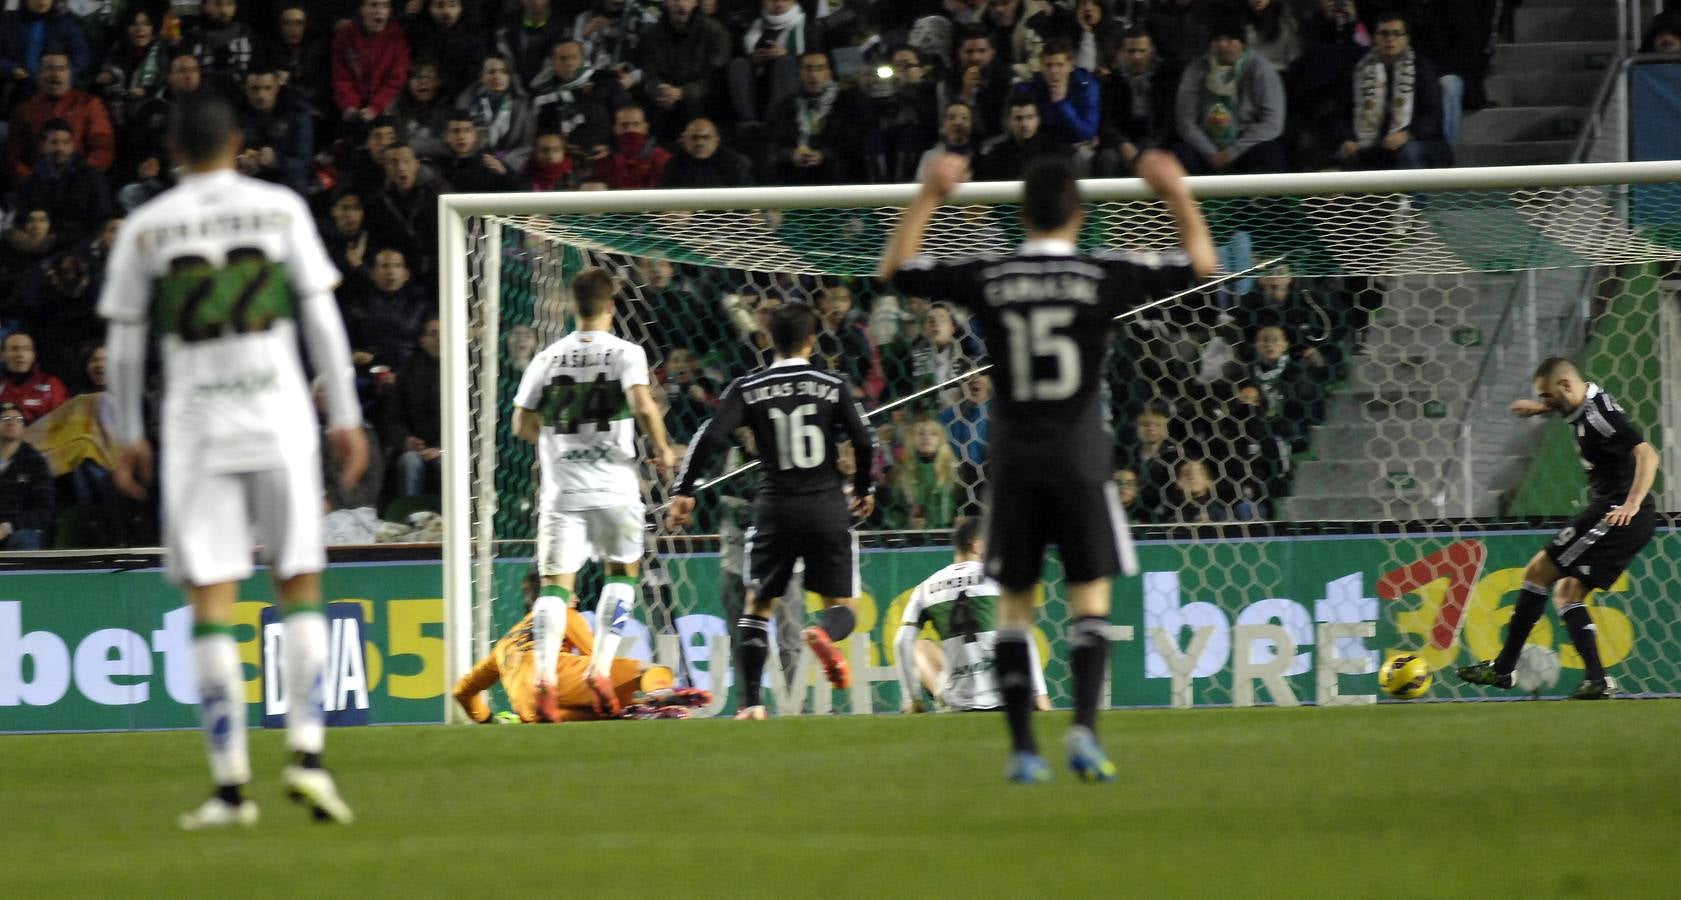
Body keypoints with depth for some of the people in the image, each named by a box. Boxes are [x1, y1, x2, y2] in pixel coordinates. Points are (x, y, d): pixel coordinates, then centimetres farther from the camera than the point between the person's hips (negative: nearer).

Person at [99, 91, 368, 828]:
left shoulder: (145, 228, 5)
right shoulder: (279, 209, 4)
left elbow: (124, 341, 6)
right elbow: (321, 318, 2)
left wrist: (127, 437, 15)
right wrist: (345, 416, 6)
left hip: (194, 420, 0)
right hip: (278, 413, 0)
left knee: (211, 600, 0)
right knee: (299, 586, 9)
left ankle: (230, 784, -5)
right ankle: (306, 750, -7)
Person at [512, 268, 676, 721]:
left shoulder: (548, 357, 7)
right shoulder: (625, 352, -2)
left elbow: (522, 423, 8)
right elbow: (642, 405, -16)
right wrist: (662, 450, -1)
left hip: (560, 487, 2)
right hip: (614, 486, -1)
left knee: (557, 582, -1)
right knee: (623, 571, 17)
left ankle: (544, 676, -21)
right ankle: (601, 668, 3)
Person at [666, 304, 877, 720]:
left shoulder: (748, 389, 0)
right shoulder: (832, 386, 0)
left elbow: (710, 438, -9)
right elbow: (864, 443, -2)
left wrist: (683, 491, -4)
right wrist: (863, 490, 16)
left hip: (776, 508, 0)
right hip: (827, 507, 0)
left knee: (758, 607, 12)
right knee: (840, 605, 8)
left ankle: (750, 701, 0)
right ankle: (825, 633, -29)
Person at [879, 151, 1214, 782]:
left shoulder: (986, 279, 0)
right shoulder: (1103, 276, -4)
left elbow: (896, 269, 15)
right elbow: (1200, 263, 8)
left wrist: (928, 197, 21)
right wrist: (1177, 195, 18)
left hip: (1012, 464, 2)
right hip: (1080, 462, -2)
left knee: (1014, 604, 8)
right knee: (1091, 594, 4)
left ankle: (1022, 748, 4)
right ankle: (1084, 727, -13)